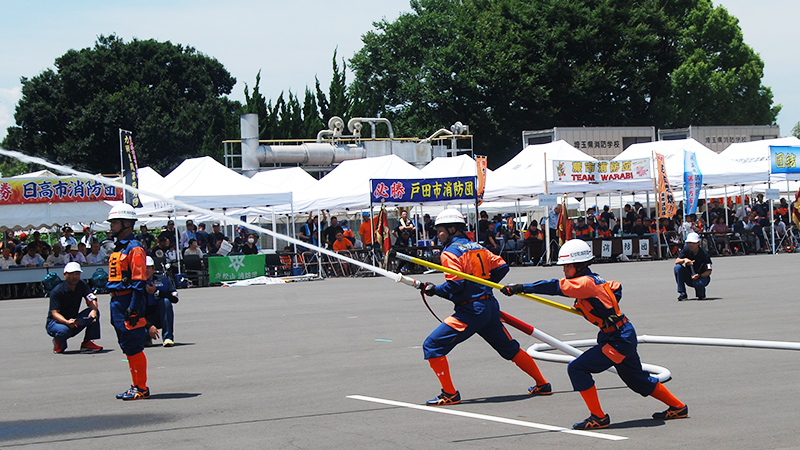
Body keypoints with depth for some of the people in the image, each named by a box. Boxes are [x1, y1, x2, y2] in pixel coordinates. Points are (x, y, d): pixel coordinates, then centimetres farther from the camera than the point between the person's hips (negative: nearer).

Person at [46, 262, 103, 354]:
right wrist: (67, 322, -44)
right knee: (64, 330, -40)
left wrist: (94, 310, -35)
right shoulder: (57, 291, -18)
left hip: (73, 320, 5)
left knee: (94, 313, -17)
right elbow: (55, 313, -24)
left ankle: (87, 343, -14)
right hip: (54, 323, -5)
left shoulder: (82, 285, -1)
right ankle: (59, 344, -4)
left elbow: (91, 300, -10)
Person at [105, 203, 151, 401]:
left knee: (134, 346, -7)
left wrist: (133, 308, -21)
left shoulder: (134, 248, -12)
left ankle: (142, 388, -2)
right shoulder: (118, 248, 17)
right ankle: (136, 386, 20)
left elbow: (139, 281, -17)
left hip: (129, 301, -10)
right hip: (117, 301, 10)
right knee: (127, 347, 13)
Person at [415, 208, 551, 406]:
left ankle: (450, 394, -7)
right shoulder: (477, 247, 14)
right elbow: (501, 267, 16)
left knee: (432, 346, -5)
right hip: (491, 307, 8)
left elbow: (455, 284, -20)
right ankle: (542, 384, 31)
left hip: (471, 310, -8)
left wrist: (434, 290, -6)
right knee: (510, 349, 24)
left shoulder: (450, 252, -9)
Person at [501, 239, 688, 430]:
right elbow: (616, 287, 26)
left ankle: (598, 417, -6)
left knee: (577, 368, -11)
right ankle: (677, 407, 39)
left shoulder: (586, 282, -20)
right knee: (636, 379, 25)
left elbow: (556, 287, -29)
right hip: (624, 336, 10)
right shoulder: (594, 280, 9)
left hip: (618, 340, -10)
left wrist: (521, 288, -30)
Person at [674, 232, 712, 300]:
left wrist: (699, 275, -36)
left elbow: (709, 272, -19)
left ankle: (701, 294, 1)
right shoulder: (686, 250, -5)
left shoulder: (704, 254, -17)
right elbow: (676, 261, -11)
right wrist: (684, 260, -33)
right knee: (678, 267, -23)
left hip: (702, 277, -4)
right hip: (689, 278, 4)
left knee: (697, 283, -40)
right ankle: (682, 294, -19)